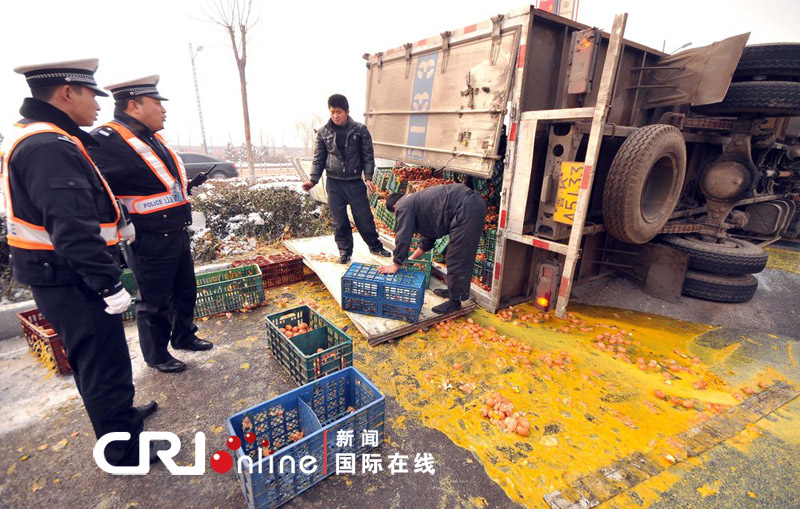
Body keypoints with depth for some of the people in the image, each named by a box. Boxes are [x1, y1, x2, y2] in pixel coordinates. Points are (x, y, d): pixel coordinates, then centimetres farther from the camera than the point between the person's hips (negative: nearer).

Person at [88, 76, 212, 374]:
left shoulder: (153, 139, 12)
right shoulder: (107, 139, -17)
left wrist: (187, 186, 16)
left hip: (178, 235, 9)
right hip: (150, 243, -9)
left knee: (185, 291, 21)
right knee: (154, 303, 8)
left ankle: (183, 337, 42)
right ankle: (156, 356, 29)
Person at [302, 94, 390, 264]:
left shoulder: (360, 130, -2)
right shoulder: (323, 132, 2)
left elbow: (367, 156, 0)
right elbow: (319, 159, 5)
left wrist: (368, 177, -11)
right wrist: (313, 179, -7)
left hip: (355, 181, -1)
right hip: (334, 183, 2)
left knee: (364, 217, 5)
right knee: (339, 221, 6)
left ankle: (375, 246, 24)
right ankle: (345, 251, 22)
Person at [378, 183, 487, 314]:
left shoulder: (403, 206, 0)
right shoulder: (416, 201, 29)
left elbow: (403, 238, -4)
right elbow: (429, 237, 34)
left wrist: (396, 265, 7)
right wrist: (413, 257, 41)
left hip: (466, 209, -10)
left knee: (457, 259, -3)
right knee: (459, 257, 20)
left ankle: (455, 301, 8)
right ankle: (452, 290, 33)